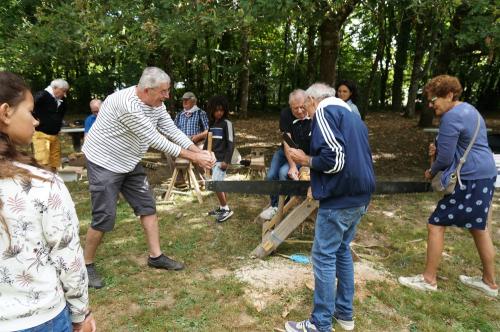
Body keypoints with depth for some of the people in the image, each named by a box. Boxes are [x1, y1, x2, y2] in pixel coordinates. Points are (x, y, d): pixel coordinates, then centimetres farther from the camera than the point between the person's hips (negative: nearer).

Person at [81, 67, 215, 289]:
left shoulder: (156, 104, -3)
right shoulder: (127, 104, -31)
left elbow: (173, 132, -3)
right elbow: (155, 140, -30)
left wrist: (200, 151, -16)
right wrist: (194, 157, -27)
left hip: (130, 162, 8)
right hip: (104, 163, -8)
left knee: (147, 205, 7)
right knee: (105, 217, -6)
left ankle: (156, 256, 18)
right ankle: (87, 265, 16)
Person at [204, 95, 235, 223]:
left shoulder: (227, 123, -8)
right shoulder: (212, 124, 12)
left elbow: (231, 144, -12)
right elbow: (208, 141, 19)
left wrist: (226, 161, -18)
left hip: (221, 159, -7)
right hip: (213, 158, 7)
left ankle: (227, 209, -3)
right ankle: (222, 207, 23)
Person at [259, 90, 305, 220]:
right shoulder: (285, 115, -17)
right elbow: (287, 142, -22)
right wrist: (292, 165, -33)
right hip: (286, 151, 3)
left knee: (283, 172, -25)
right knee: (271, 176, -11)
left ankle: (279, 207, -4)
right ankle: (274, 204, 16)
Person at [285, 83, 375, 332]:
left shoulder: (324, 112, -10)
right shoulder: (351, 115, 18)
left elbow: (334, 159, -22)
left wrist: (306, 160, -5)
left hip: (339, 198, -9)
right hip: (358, 196, 9)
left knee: (324, 257, 0)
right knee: (342, 251, 19)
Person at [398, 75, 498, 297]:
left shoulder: (451, 117, -18)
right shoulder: (468, 110, 14)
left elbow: (445, 158, -15)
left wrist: (432, 172, 5)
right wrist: (438, 149, 6)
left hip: (469, 180, -10)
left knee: (436, 225, -2)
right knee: (479, 228, 19)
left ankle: (429, 279, 9)